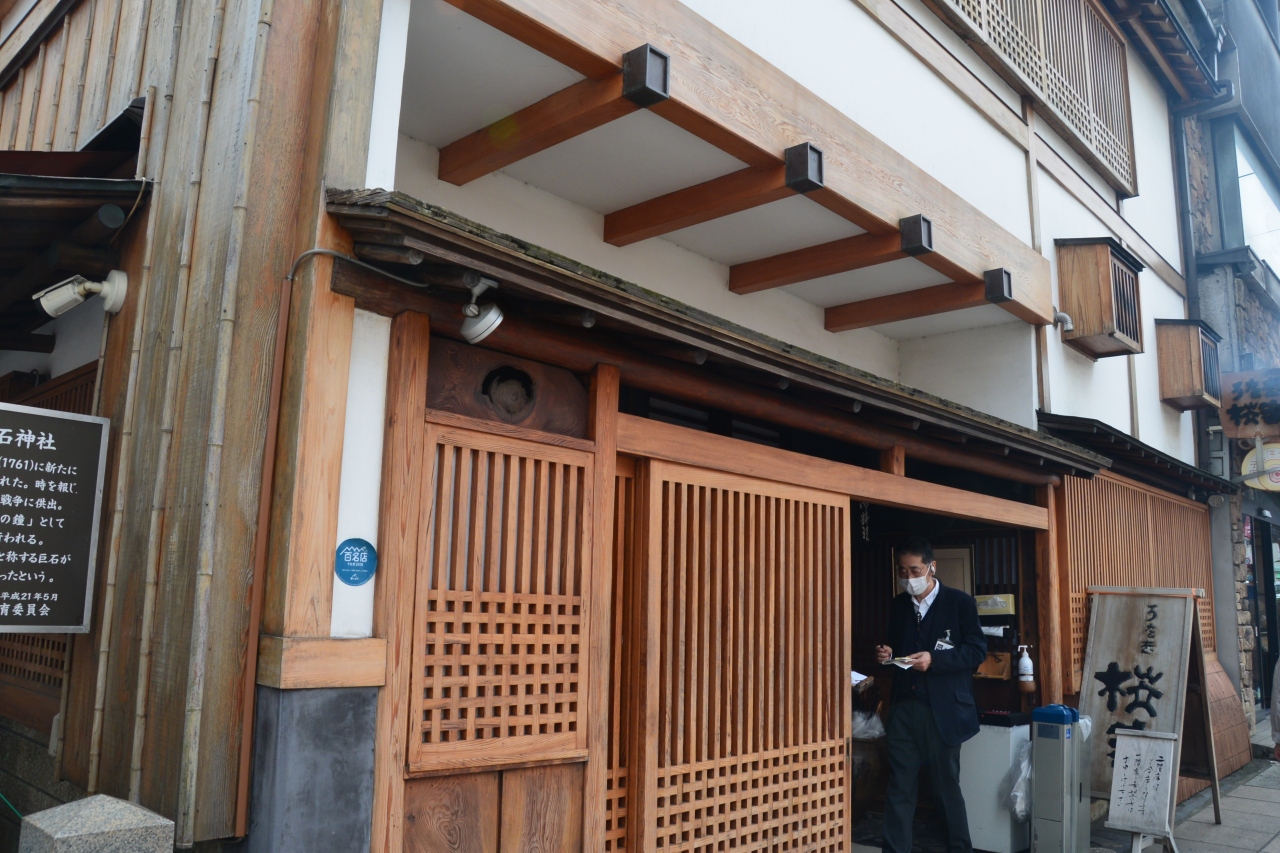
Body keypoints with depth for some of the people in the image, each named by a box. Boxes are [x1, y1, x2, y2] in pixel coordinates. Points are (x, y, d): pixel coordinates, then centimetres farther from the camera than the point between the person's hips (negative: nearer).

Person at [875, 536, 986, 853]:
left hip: (943, 709, -4)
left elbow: (977, 651, -8)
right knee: (899, 788, 4)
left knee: (947, 787, 9)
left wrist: (934, 659, -20)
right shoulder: (897, 606, 10)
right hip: (904, 707, 4)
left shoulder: (960, 603, -4)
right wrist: (887, 655, -4)